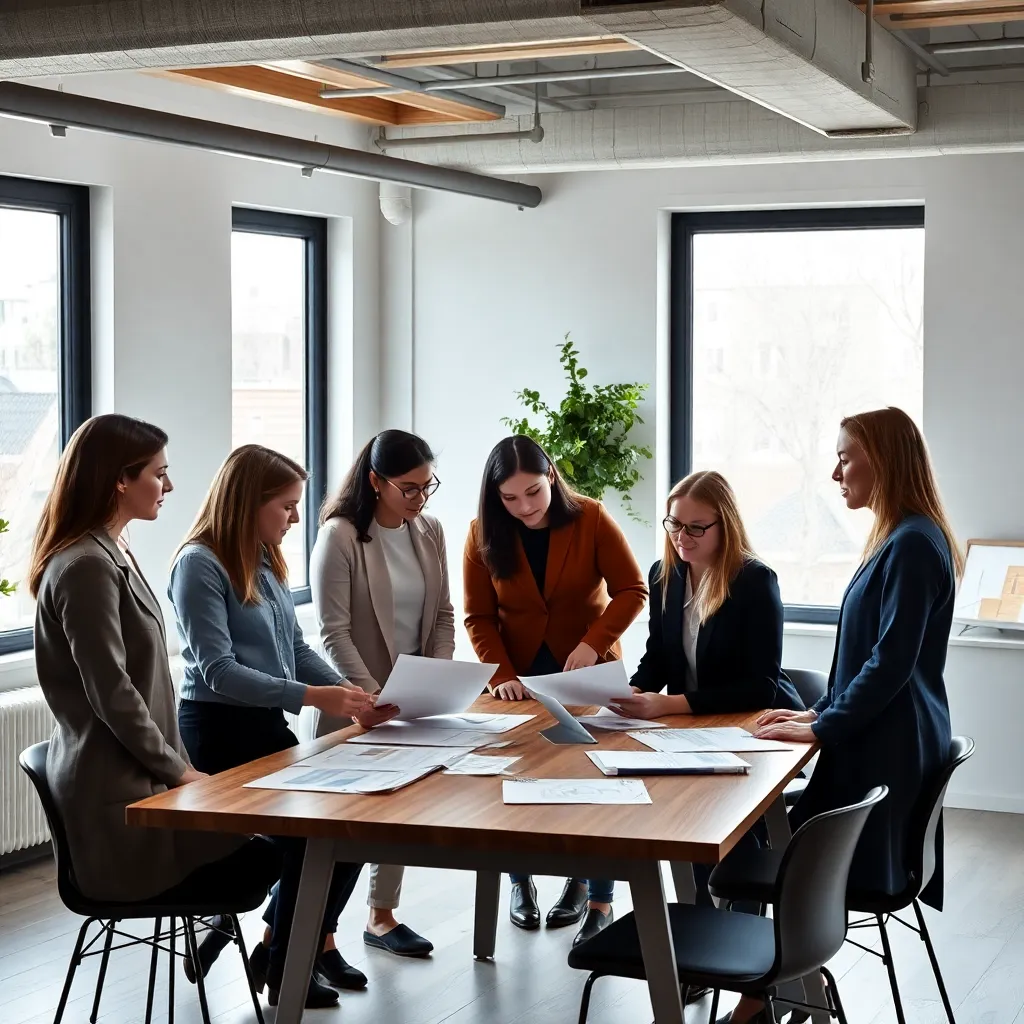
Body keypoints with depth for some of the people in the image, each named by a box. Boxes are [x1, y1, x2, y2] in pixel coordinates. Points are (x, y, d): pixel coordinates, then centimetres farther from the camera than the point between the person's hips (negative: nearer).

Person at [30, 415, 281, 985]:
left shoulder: (114, 556, 15)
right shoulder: (85, 567, -18)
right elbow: (111, 694, -20)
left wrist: (178, 766, 9)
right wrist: (176, 769, -11)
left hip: (138, 778, 10)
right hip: (114, 799, -10)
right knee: (267, 855, -11)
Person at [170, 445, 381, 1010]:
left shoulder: (264, 561, 12)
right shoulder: (200, 564, -15)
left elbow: (295, 647, 15)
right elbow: (217, 670, -21)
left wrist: (352, 694, -1)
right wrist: (314, 697, -26)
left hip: (267, 727, 8)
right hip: (221, 734, -8)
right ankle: (282, 964, 8)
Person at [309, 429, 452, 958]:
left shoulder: (429, 532, 4)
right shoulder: (340, 536, -14)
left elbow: (443, 616, 9)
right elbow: (334, 632, -16)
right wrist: (376, 696, -22)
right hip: (357, 698, -6)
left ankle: (381, 915, 23)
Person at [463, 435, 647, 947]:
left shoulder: (591, 519, -12)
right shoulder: (483, 535, -7)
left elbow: (631, 590, -12)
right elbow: (479, 617, -6)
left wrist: (593, 643, -25)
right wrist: (501, 676, -19)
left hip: (587, 672, -1)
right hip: (520, 678, 2)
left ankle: (597, 898, 7)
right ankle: (521, 879, 27)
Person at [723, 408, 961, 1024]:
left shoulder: (913, 543, -17)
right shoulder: (901, 538, 15)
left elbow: (892, 662, -21)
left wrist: (824, 728, -15)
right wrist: (821, 712, 13)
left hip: (886, 748, -10)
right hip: (880, 738, 10)